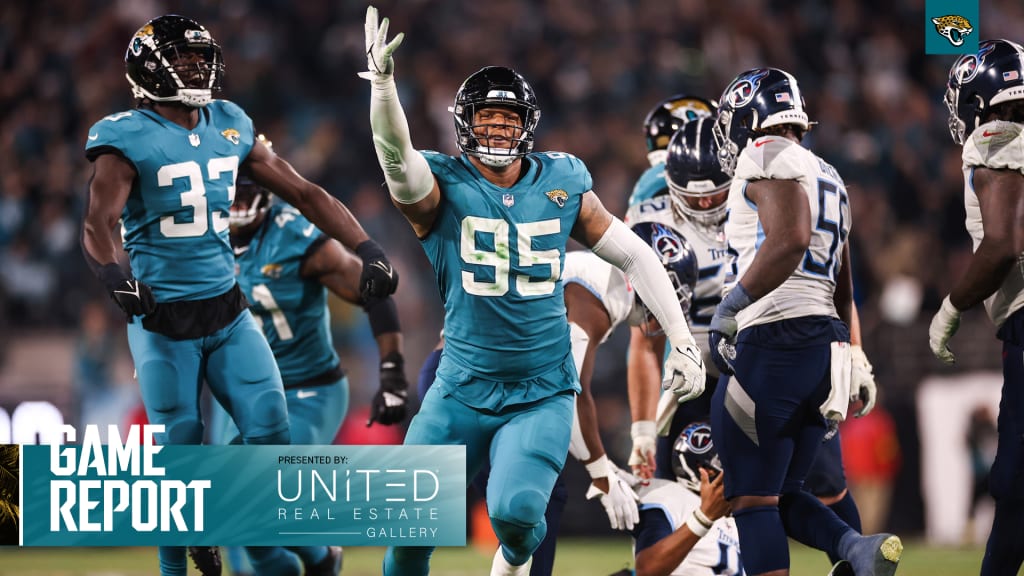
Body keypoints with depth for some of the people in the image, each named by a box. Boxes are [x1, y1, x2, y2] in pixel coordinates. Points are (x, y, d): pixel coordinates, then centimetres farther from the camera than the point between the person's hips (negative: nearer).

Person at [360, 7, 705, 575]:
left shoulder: (562, 185, 4)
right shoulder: (443, 187, -4)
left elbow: (635, 257, 12)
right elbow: (396, 156, -26)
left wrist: (683, 342, 7)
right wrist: (382, 81, -44)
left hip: (543, 394, 0)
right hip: (462, 392, 0)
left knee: (515, 511, -21)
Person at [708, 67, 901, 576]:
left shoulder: (768, 157, -4)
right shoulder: (829, 179, 24)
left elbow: (789, 238, -22)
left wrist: (730, 306, -17)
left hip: (776, 343, -9)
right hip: (828, 341, 9)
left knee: (752, 500, -4)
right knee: (780, 494, 15)